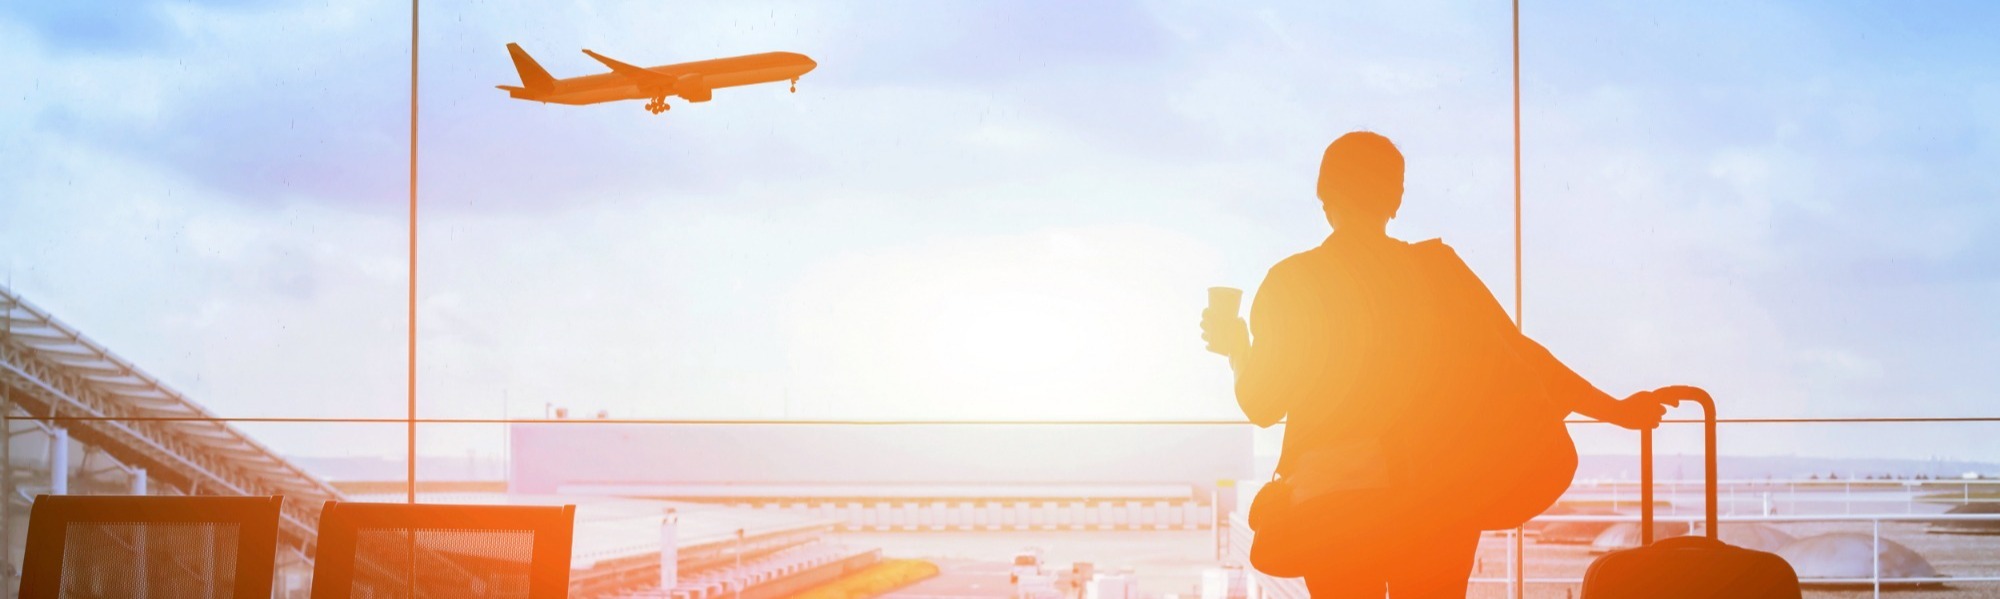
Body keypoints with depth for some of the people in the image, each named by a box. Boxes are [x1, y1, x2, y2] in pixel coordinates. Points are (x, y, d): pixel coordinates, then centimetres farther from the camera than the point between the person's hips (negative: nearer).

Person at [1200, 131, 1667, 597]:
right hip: (1436, 500, 1)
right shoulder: (1437, 270, 3)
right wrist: (1616, 410, 10)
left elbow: (1261, 405, 2)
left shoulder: (1291, 282, 0)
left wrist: (1237, 349, 24)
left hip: (1334, 497, -1)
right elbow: (1516, 354, 2)